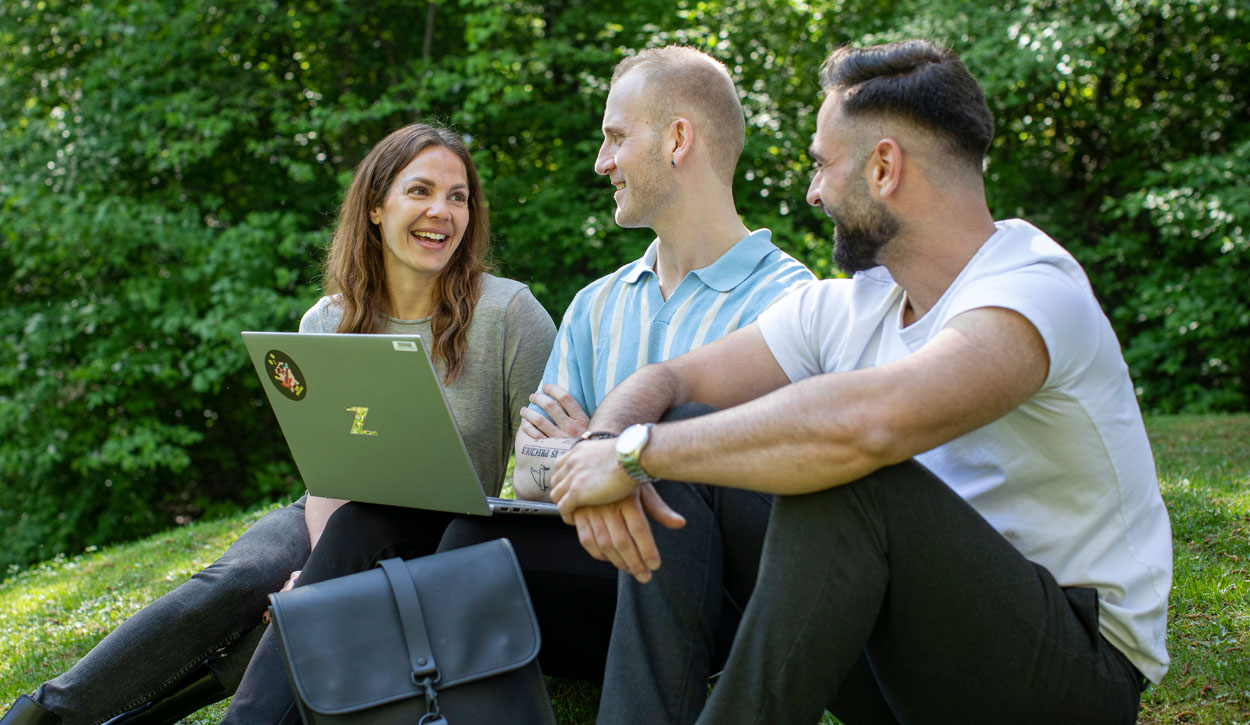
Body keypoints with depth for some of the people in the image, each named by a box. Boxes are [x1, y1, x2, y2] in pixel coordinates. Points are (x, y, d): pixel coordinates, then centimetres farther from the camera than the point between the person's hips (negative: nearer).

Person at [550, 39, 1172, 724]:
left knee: (846, 482, -32)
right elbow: (662, 381, 5)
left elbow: (863, 422, -39)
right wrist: (604, 440, -20)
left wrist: (636, 453, -29)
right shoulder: (842, 309, 5)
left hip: (1075, 669, -6)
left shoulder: (1034, 294, -20)